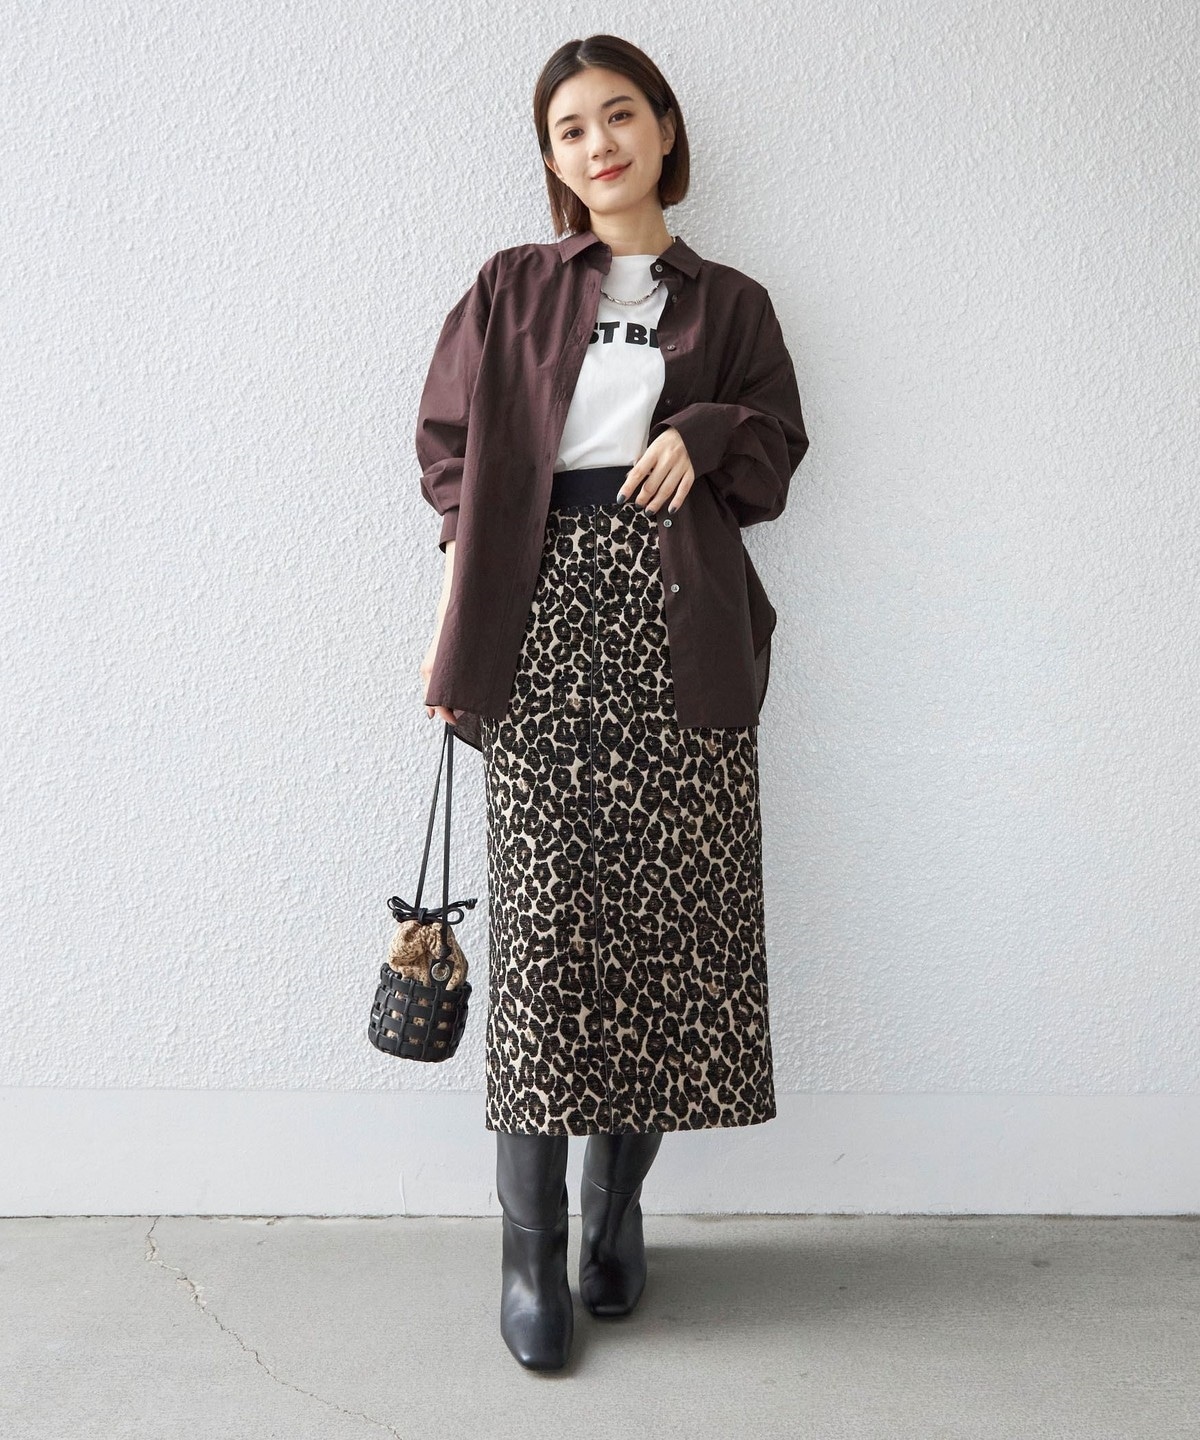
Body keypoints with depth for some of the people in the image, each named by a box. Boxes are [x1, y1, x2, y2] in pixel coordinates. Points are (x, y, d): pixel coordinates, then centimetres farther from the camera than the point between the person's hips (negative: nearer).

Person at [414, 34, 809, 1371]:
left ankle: (618, 1206, 17)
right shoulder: (510, 290, 13)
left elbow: (776, 455, 16)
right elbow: (452, 457, 9)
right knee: (544, 918, -5)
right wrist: (454, 632, 1)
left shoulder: (730, 304, 16)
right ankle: (530, 1244, 5)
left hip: (679, 624, 2)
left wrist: (705, 436, -6)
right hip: (543, 617, -1)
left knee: (670, 914, -1)